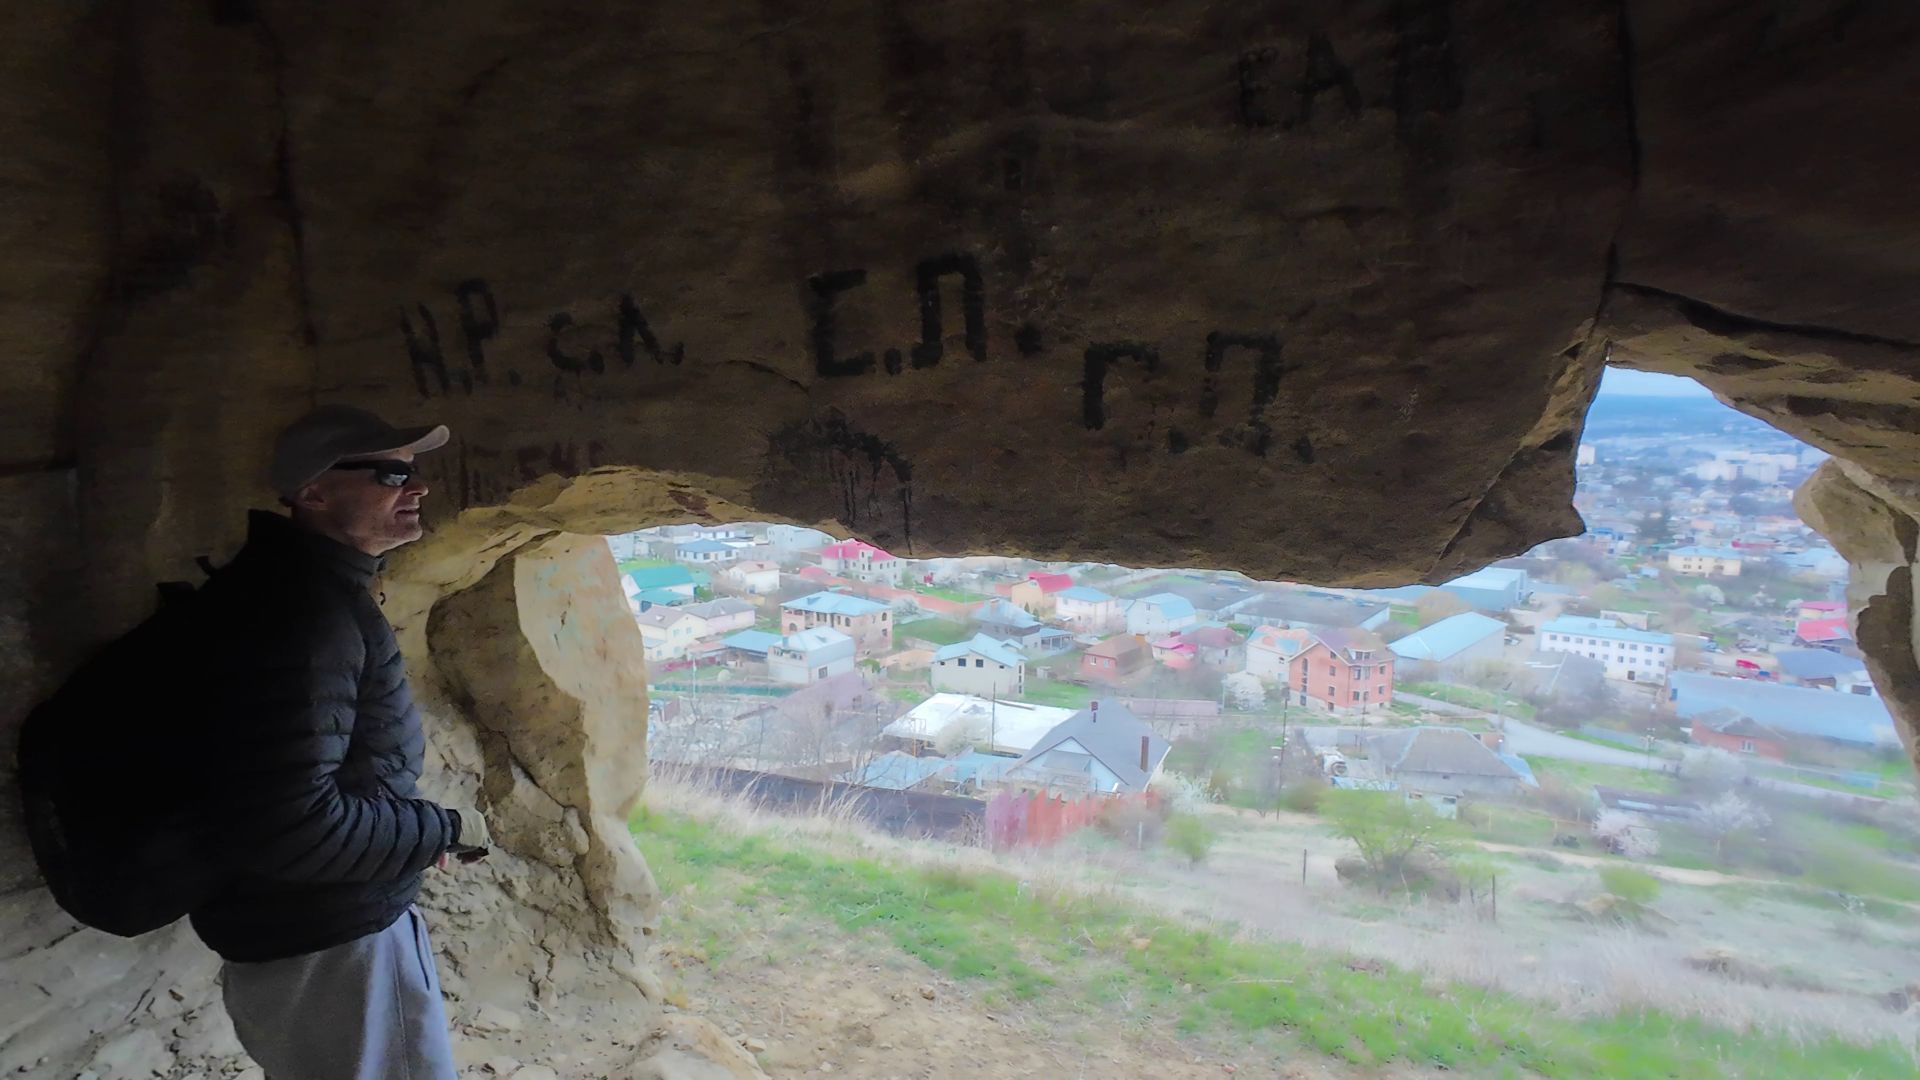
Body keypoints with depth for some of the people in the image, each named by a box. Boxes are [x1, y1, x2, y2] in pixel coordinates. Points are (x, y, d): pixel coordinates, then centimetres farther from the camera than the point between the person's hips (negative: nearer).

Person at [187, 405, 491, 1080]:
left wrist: (415, 828, 9)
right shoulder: (299, 606, -27)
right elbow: (287, 827, -32)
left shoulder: (310, 586, 8)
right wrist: (445, 830, -19)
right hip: (322, 948, -10)